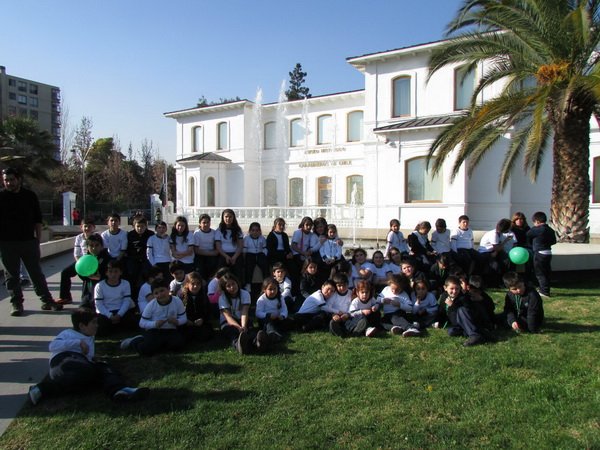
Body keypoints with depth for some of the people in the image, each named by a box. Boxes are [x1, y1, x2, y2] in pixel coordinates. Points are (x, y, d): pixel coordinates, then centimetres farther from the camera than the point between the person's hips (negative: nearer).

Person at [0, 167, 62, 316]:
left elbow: (38, 219, 8)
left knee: (36, 272, 6)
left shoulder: (30, 196, 5)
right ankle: (16, 303, 14)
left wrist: (38, 239, 4)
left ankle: (47, 300, 12)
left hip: (29, 241, 0)